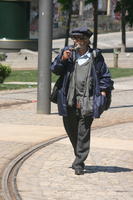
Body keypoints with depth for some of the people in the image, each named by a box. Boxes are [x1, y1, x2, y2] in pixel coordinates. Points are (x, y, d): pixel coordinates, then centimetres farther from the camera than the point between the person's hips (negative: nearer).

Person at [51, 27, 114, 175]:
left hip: (88, 101, -3)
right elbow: (55, 70, 4)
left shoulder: (96, 57, 2)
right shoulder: (68, 53, 6)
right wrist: (62, 59, -14)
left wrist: (103, 92, 0)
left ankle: (79, 164, -1)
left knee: (83, 133, -5)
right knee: (70, 129, 14)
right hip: (69, 100, 3)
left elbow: (104, 76, 9)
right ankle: (79, 156, 37)